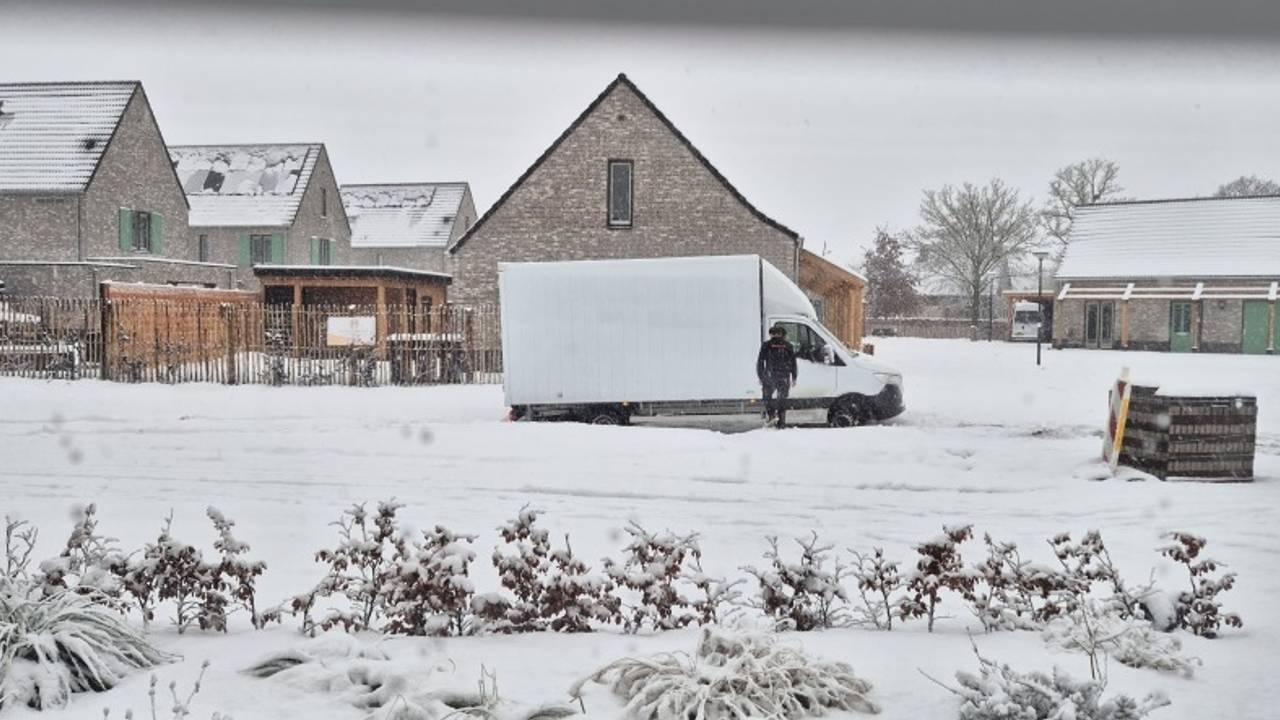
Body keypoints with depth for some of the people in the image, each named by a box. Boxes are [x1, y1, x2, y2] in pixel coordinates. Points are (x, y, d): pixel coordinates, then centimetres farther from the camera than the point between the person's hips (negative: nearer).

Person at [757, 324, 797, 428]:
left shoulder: (766, 345, 2)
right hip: (784, 378, 2)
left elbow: (760, 362, 2)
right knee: (782, 400, 11)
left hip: (769, 377, -2)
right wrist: (794, 378, 13)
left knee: (768, 398, 10)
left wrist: (760, 377, 10)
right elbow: (793, 363, 7)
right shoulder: (788, 346, 6)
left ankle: (771, 415, -13)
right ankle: (782, 423, 8)